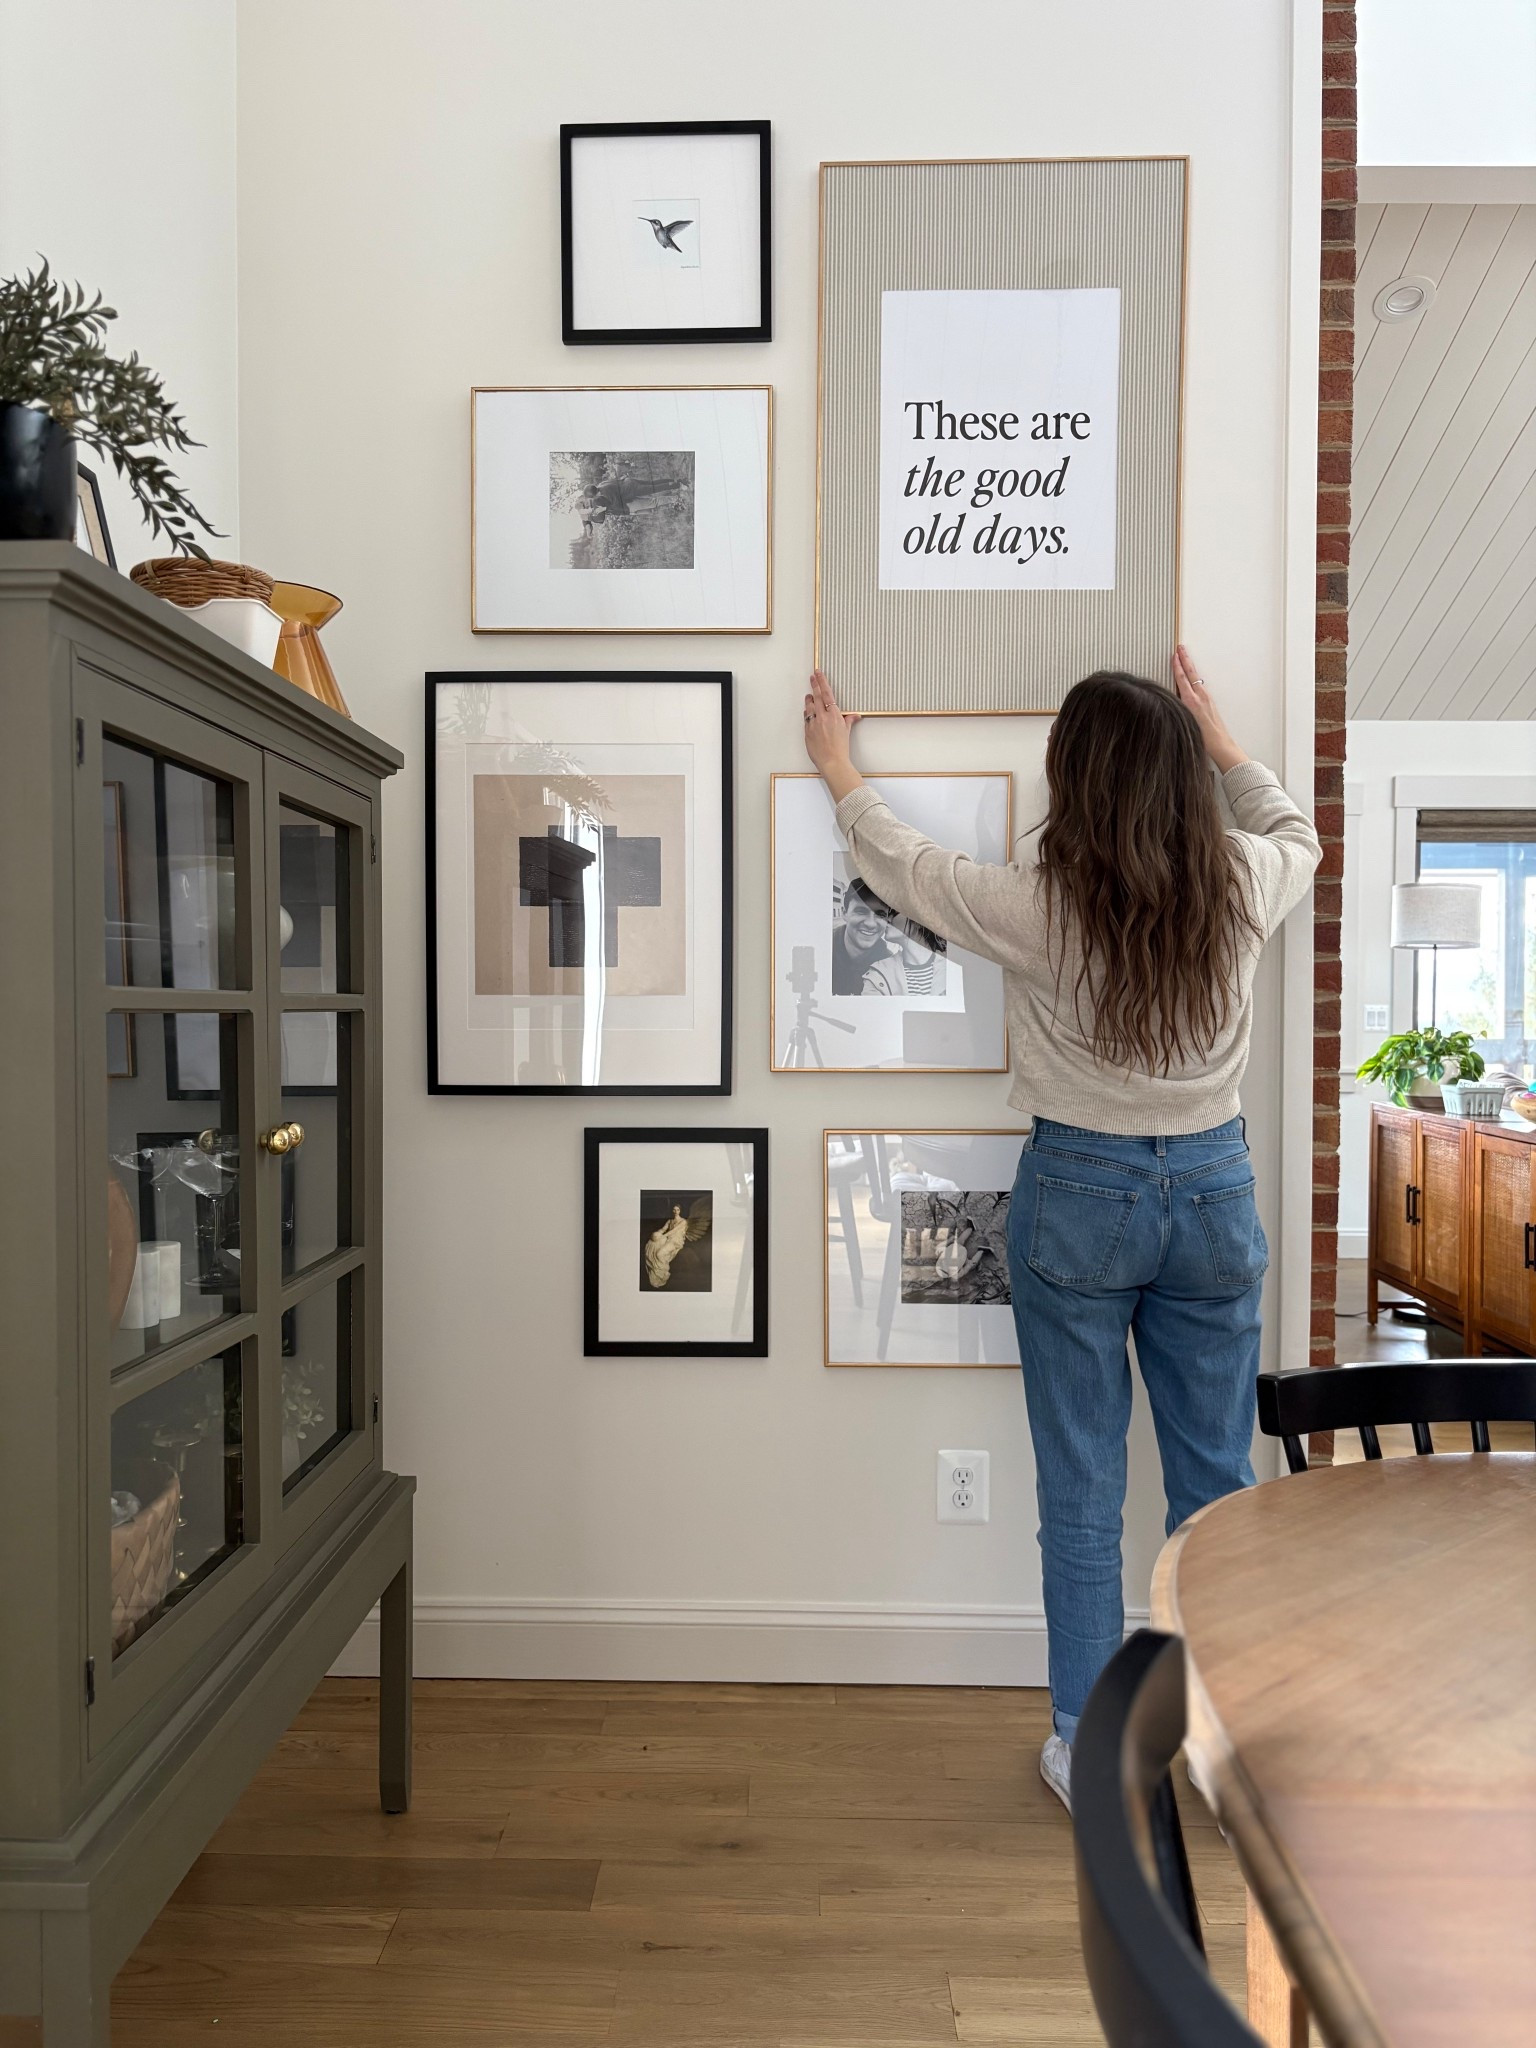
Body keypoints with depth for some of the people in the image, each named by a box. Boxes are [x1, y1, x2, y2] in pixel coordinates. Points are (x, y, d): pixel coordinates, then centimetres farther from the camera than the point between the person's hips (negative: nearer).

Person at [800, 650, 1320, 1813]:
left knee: (1083, 1492, 10)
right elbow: (1297, 832, 19)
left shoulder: (1037, 905, -16)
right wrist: (1218, 738, 27)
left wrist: (838, 769, 20)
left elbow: (903, 865, 3)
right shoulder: (1244, 887, -7)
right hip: (1214, 1191, 4)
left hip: (1080, 1194, -3)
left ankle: (1091, 1756, 25)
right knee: (1219, 1480, 17)